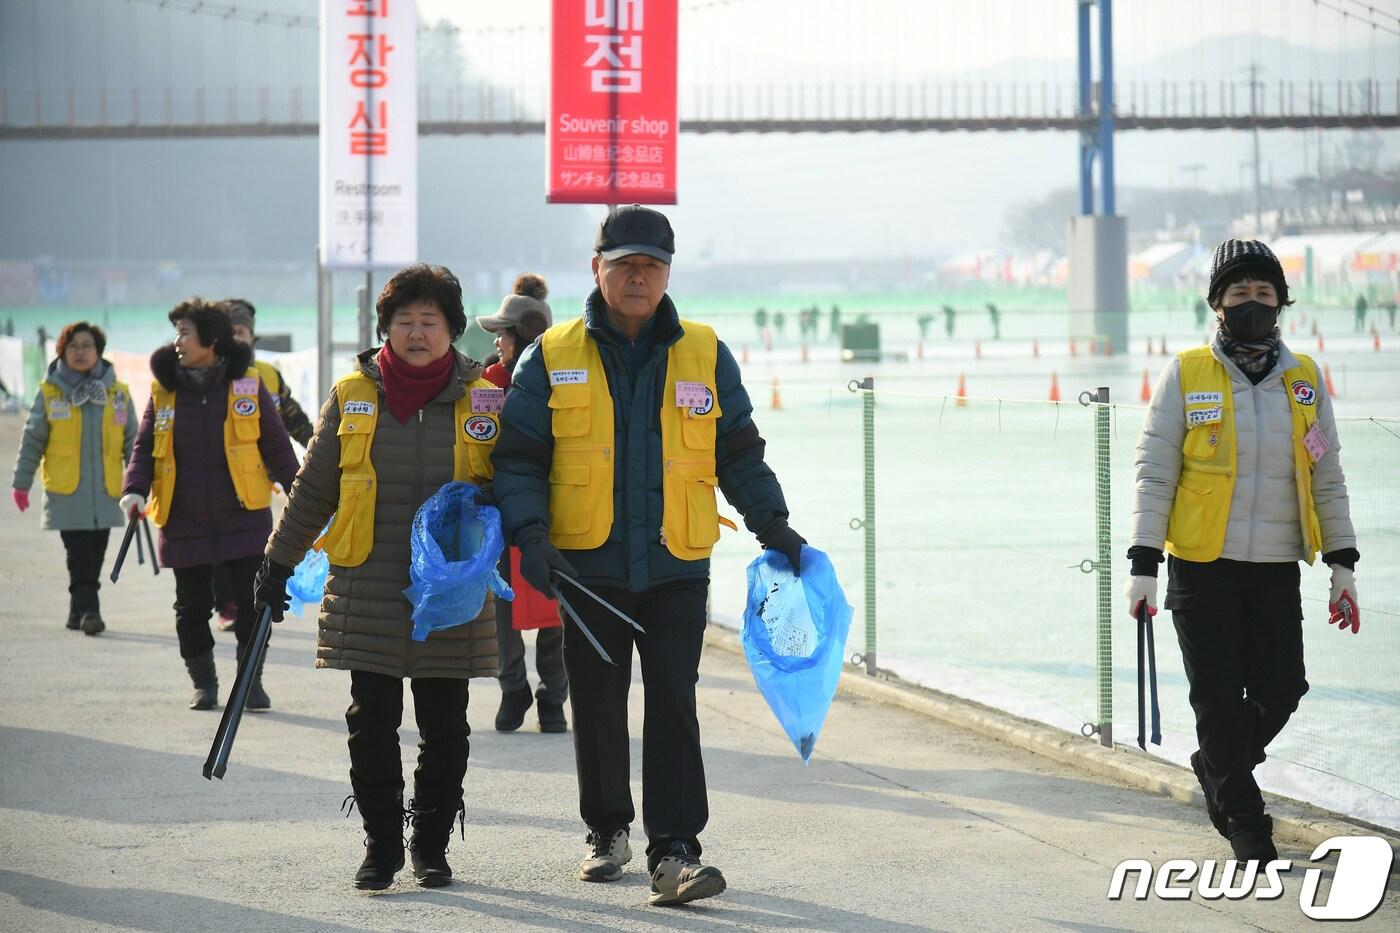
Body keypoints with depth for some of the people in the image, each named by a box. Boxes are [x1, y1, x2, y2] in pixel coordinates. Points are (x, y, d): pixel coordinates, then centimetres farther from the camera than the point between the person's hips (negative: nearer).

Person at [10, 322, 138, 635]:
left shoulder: (118, 393, 6)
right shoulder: (49, 393, 1)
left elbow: (132, 442, 11)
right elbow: (32, 441, 6)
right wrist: (21, 484, 6)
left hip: (105, 492, 2)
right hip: (66, 492, -2)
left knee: (94, 557, 6)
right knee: (80, 556, -11)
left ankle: (79, 613, 18)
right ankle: (88, 610, -12)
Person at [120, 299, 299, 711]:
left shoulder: (247, 384, -2)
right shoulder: (164, 389, 3)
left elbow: (276, 445, 3)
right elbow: (144, 446, 5)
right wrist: (135, 490, -12)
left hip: (243, 517, -2)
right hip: (184, 522, 2)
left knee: (253, 602, -3)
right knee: (192, 607, 7)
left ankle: (252, 681, 8)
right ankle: (203, 683, 22)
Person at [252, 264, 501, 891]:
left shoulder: (483, 400, 2)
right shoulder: (352, 397, 4)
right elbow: (313, 491, 11)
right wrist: (278, 564, 12)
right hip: (368, 596, 0)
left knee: (445, 731, 5)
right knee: (372, 726, 0)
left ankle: (432, 845, 17)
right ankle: (381, 845, 10)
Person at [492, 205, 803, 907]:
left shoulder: (704, 356, 6)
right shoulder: (553, 359, 2)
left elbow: (739, 455, 14)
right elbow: (517, 456, 3)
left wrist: (774, 527, 4)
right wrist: (530, 533, -11)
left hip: (676, 569, 0)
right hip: (588, 568, 0)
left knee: (672, 705, -9)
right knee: (598, 710, 10)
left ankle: (674, 850, -11)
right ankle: (607, 830, 29)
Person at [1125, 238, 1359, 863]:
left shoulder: (1305, 381, 7)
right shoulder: (1186, 376, -2)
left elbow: (1327, 479, 11)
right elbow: (1154, 473, -3)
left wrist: (1342, 565, 5)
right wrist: (1144, 565, -8)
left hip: (1276, 570, 3)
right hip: (1203, 568, -3)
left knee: (1280, 690, 1)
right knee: (1220, 698, -2)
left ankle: (1218, 767, 30)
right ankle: (1244, 821, 15)